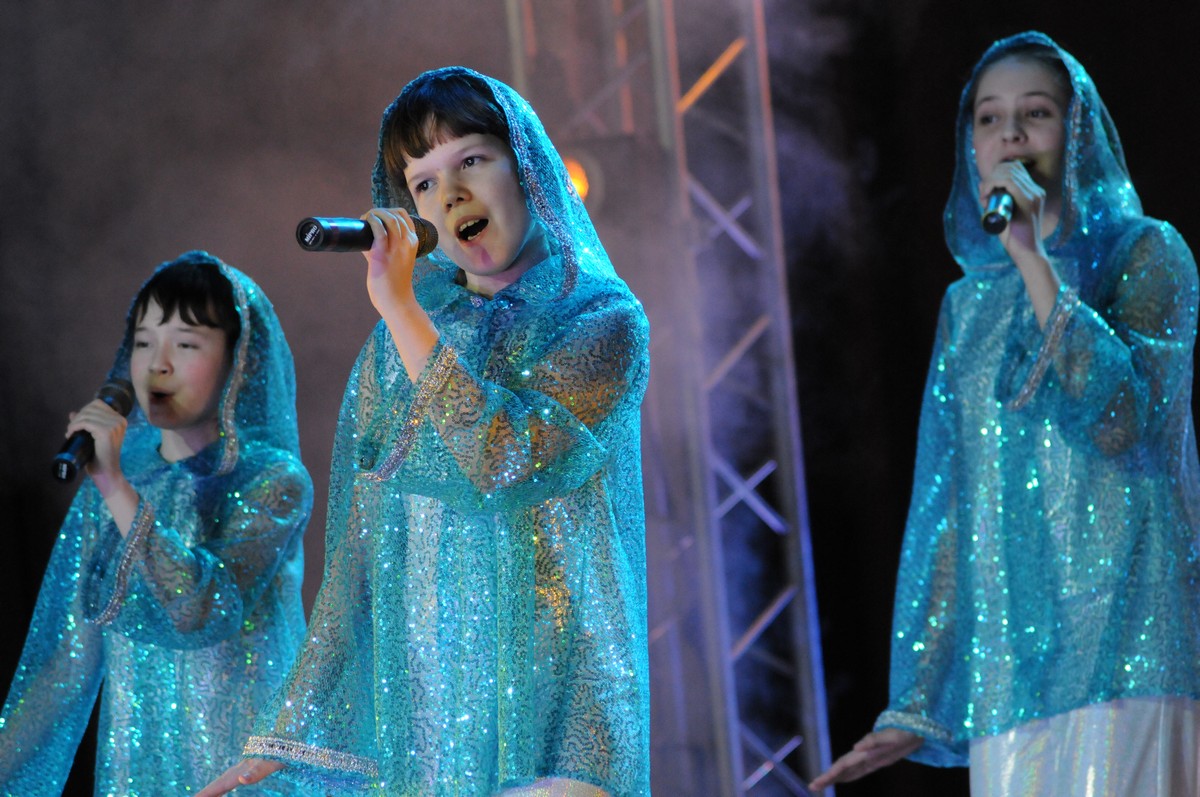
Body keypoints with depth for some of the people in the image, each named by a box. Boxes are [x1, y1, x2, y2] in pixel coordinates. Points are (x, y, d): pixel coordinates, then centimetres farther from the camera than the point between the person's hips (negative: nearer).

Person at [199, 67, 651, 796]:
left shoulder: (605, 322, -4)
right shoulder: (400, 337, 9)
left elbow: (505, 467, -20)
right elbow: (355, 556, 9)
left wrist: (402, 310, -15)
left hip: (543, 706, -4)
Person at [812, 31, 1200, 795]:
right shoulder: (969, 303, 17)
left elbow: (1120, 417, -12)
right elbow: (948, 500, 15)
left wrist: (1034, 260, -13)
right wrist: (918, 704, 11)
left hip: (1120, 641, -4)